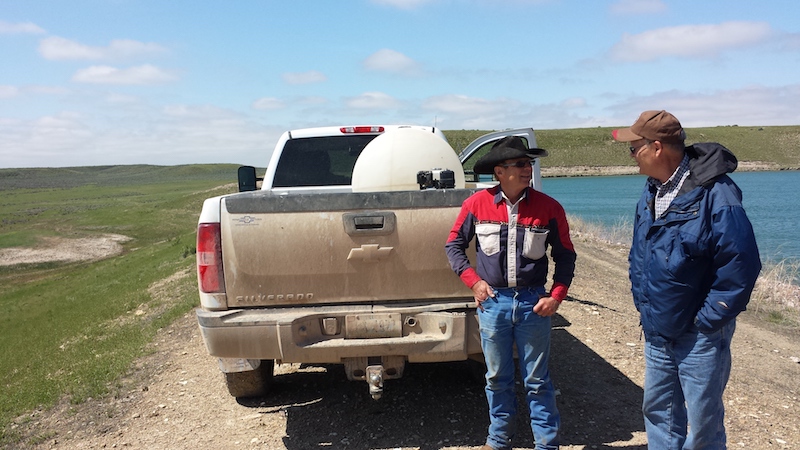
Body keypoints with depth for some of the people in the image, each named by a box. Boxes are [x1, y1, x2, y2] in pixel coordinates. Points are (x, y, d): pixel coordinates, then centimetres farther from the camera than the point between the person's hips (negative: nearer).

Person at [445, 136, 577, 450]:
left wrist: (556, 295, -5)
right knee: (497, 379, 15)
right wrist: (473, 281, -2)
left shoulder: (549, 208, -5)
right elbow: (454, 245, 8)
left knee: (537, 380, 9)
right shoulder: (477, 204, -5)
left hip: (533, 302, -1)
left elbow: (565, 256, 5)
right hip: (492, 301, 1)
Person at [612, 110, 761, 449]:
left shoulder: (714, 193, -20)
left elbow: (741, 265, -21)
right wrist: (642, 304, 8)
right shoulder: (651, 192, 4)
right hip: (656, 332, 7)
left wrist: (706, 321, -16)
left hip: (699, 336, -7)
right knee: (658, 411, 19)